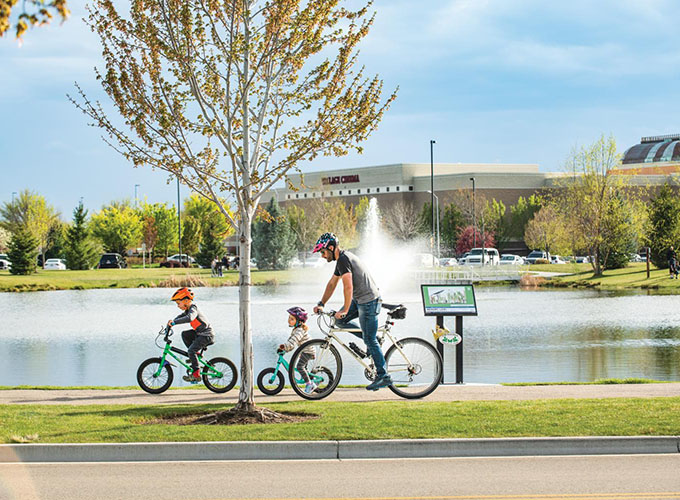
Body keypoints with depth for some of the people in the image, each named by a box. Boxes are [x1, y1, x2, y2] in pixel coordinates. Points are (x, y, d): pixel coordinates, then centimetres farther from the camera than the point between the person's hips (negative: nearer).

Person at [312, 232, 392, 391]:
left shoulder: (344, 260, -18)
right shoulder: (341, 259, 14)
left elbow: (348, 287, -24)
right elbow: (332, 284, 21)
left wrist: (345, 310, -19)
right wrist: (321, 304, 17)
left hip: (369, 302, -10)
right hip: (360, 300, 10)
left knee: (370, 340, -4)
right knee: (340, 321, 10)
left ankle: (383, 376, 1)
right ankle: (371, 339, 17)